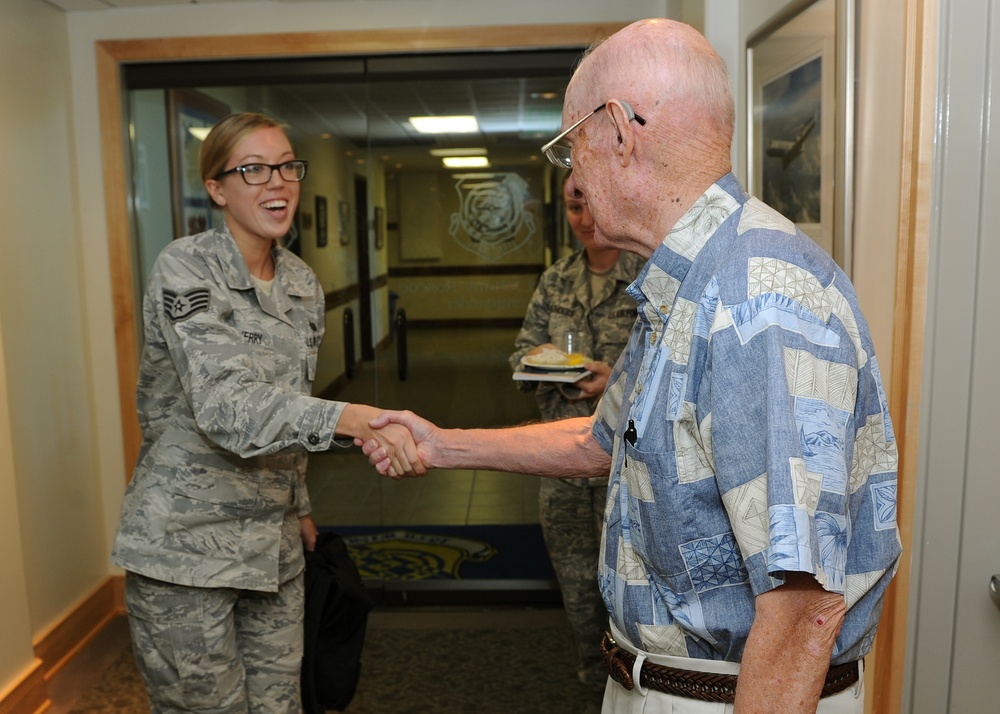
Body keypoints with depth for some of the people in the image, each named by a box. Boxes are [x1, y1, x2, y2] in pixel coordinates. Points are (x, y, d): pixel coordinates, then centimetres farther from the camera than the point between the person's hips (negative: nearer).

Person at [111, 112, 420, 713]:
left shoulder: (304, 284, 7)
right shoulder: (185, 270, -15)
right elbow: (224, 401, -29)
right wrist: (354, 421, -43)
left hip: (273, 544, 6)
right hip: (187, 544, -6)